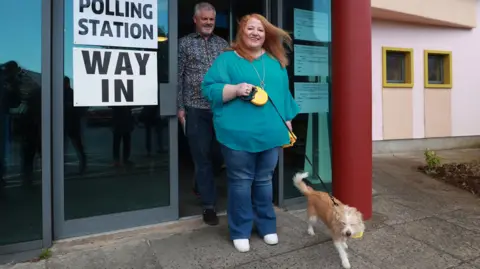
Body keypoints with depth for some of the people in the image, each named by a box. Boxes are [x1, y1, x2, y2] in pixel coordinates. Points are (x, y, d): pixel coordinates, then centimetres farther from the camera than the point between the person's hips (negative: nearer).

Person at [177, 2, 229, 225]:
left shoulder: (223, 44, 13)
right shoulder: (184, 43, 6)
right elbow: (178, 77, 2)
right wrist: (180, 107, -4)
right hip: (196, 109, -3)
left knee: (216, 155, 11)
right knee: (202, 158, 1)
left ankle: (200, 186, 38)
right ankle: (209, 205, 10)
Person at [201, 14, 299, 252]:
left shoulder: (276, 62, 17)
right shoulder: (227, 59, 3)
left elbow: (284, 95, 19)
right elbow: (209, 89, -5)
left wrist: (288, 126, 17)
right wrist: (235, 89, -21)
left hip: (270, 134, 4)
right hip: (239, 135, -4)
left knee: (264, 181, 14)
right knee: (240, 182, 4)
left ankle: (267, 226, 29)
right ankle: (240, 231, 19)